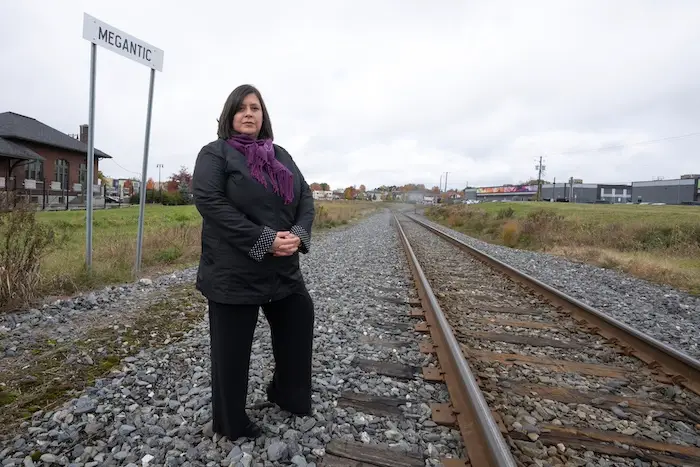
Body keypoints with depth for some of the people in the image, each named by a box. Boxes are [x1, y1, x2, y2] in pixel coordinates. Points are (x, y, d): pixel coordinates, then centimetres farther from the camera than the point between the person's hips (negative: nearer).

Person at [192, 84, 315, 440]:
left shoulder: (281, 156, 14)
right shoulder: (215, 153, -4)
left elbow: (305, 198, 9)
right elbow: (210, 203, -17)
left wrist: (298, 234, -12)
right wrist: (265, 239, -23)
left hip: (283, 268, 7)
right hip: (234, 271, -6)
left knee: (299, 321, 19)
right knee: (232, 349, 8)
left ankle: (286, 394, 44)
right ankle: (231, 423, 33)